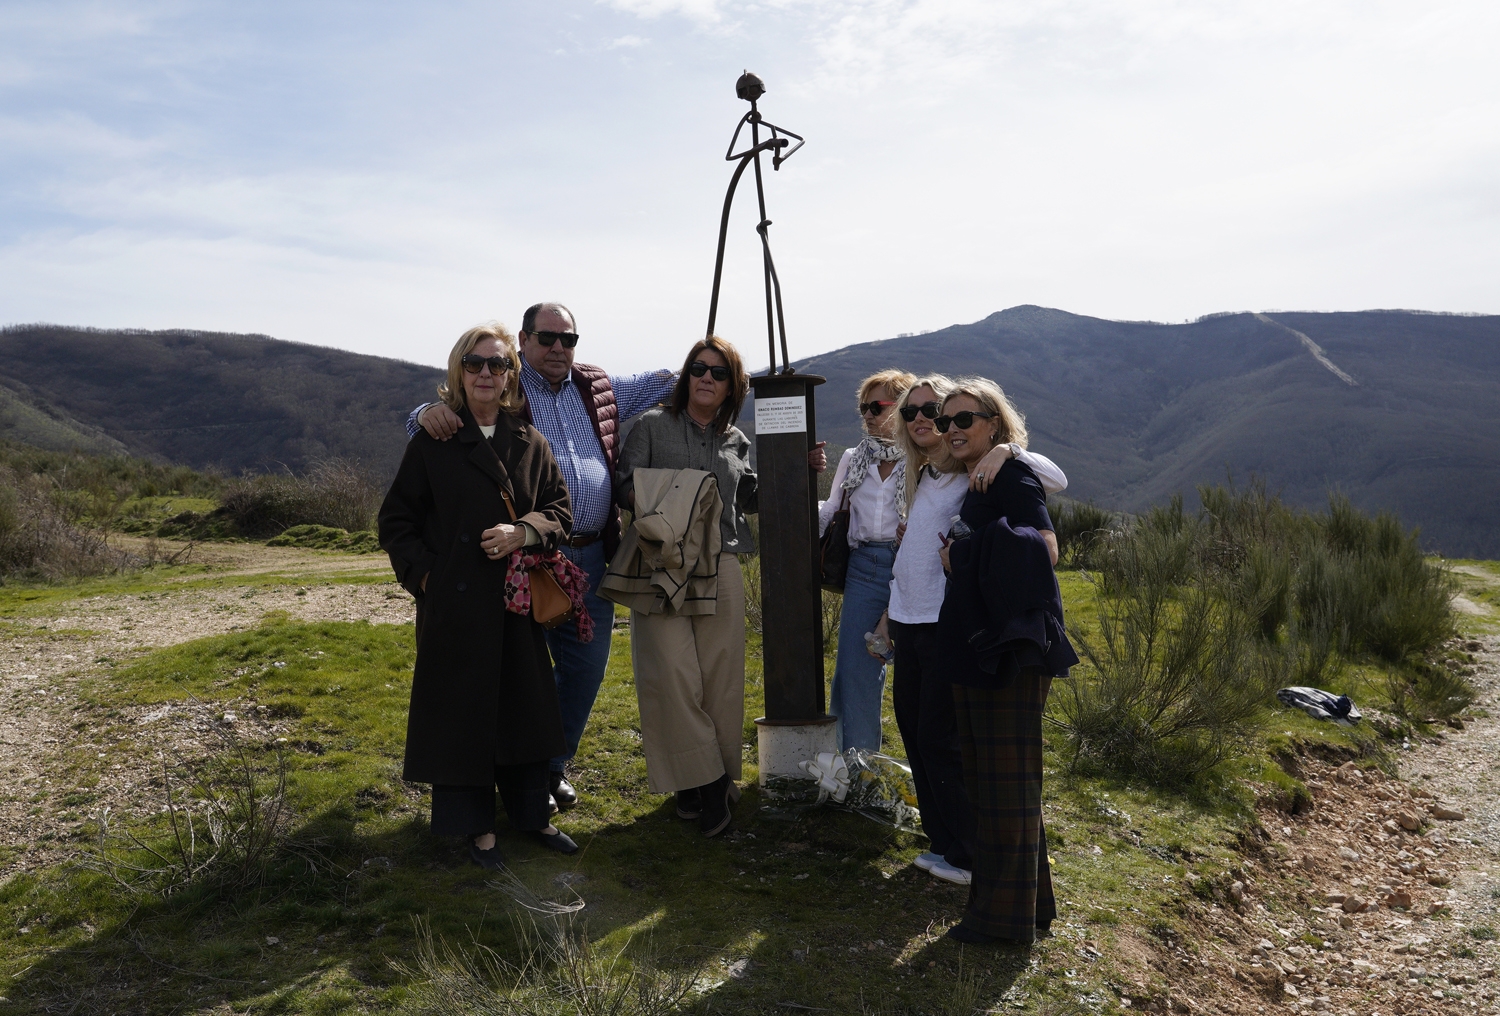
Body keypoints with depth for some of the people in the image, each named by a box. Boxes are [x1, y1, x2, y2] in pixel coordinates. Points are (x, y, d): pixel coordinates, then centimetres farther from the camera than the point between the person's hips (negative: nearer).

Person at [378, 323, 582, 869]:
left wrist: (524, 531, -12)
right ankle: (475, 825, 19)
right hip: (454, 603, -3)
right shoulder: (432, 442, -2)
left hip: (518, 602, 3)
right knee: (461, 710, 4)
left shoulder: (532, 444, 6)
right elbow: (396, 521, 1)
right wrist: (423, 573, -11)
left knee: (524, 706, 12)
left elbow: (561, 511, 6)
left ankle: (530, 809, 29)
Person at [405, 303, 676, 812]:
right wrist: (429, 412, -31)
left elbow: (666, 382, 21)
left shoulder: (600, 387, 12)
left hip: (590, 556, 5)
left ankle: (556, 764, 34)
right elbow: (431, 418, -8)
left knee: (587, 665, 14)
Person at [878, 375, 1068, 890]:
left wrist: (1006, 450, -32)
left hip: (949, 625, -8)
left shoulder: (976, 475, -8)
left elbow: (1056, 480, -19)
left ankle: (971, 856, 14)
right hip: (908, 621, 8)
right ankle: (944, 844, 28)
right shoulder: (914, 477, 15)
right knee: (913, 732, 13)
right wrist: (891, 609, 20)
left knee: (939, 740, -3)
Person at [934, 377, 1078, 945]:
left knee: (1006, 780, 0)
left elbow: (1044, 548, -23)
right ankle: (1029, 900, 31)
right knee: (984, 774, 16)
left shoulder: (1012, 475, -10)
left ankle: (1006, 917, 13)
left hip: (1009, 652, -10)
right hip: (973, 651, 10)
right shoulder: (969, 485, 16)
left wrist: (965, 553, -16)